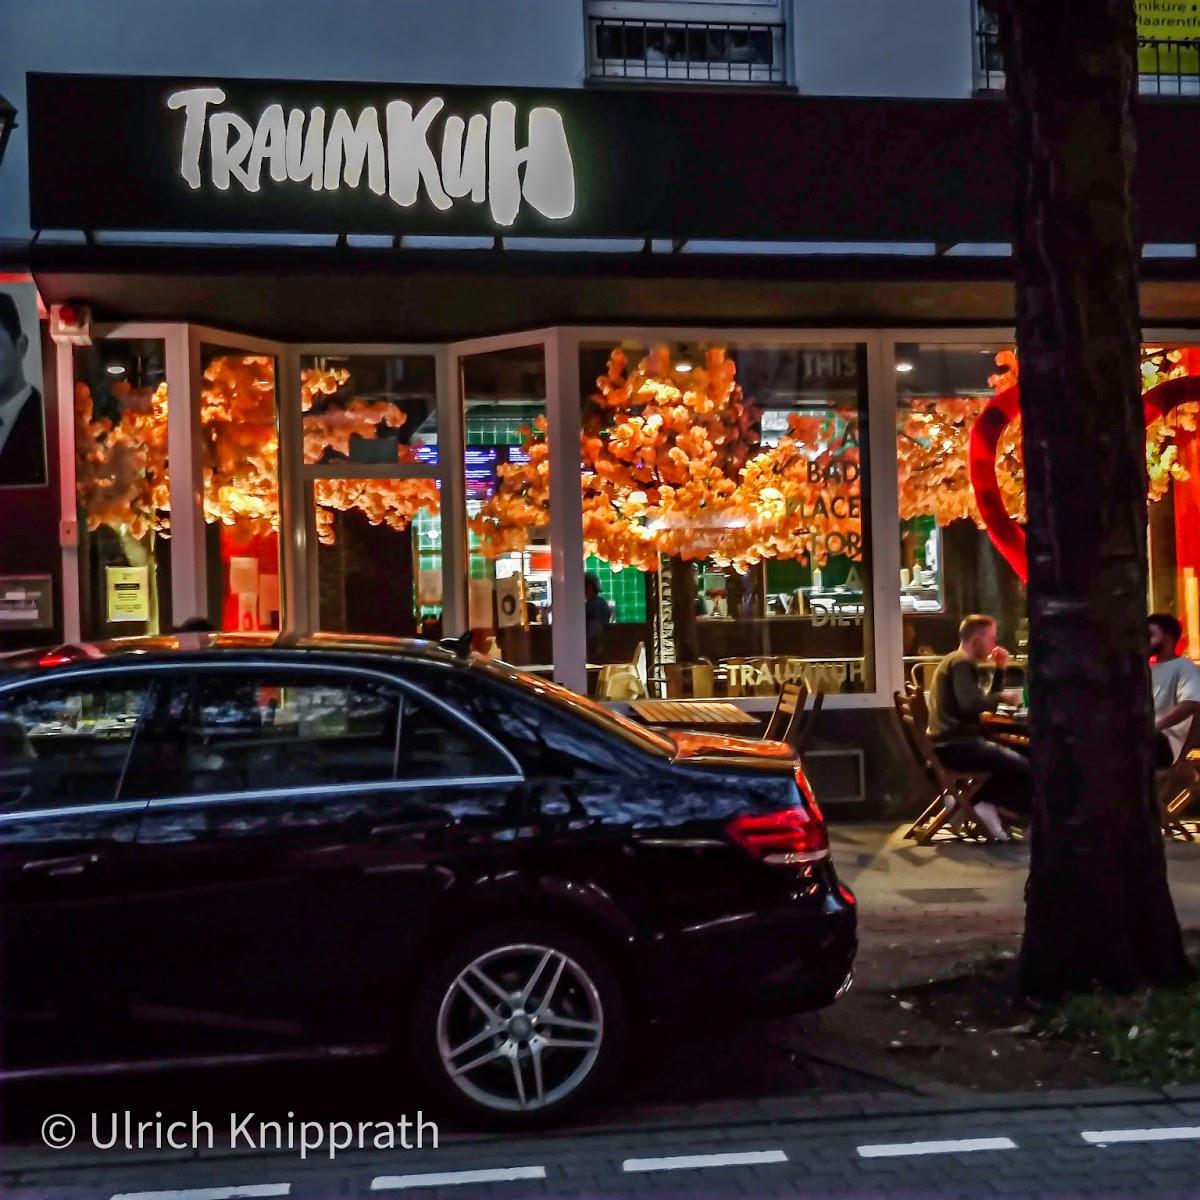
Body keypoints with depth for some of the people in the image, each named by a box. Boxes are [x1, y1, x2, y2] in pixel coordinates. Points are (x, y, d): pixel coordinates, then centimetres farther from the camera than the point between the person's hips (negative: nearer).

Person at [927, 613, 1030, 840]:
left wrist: (999, 668, 12)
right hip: (955, 745, -10)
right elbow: (970, 705, -26)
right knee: (1023, 766, -14)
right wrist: (1002, 697, -11)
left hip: (958, 741, 10)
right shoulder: (960, 662, -11)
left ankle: (976, 801, 2)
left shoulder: (963, 662, 21)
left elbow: (985, 699, 21)